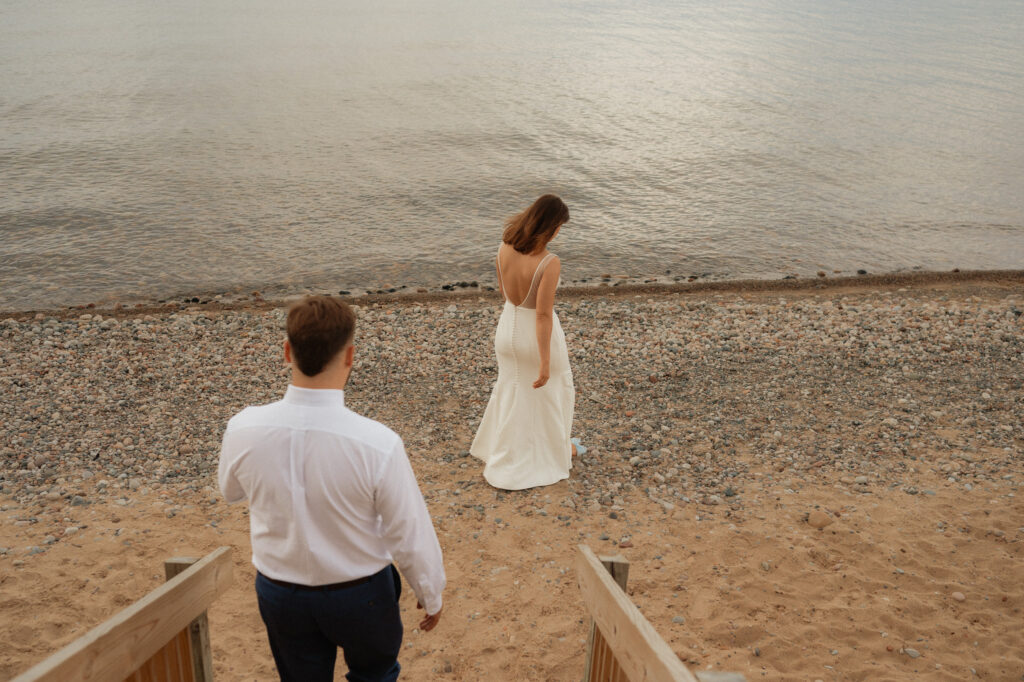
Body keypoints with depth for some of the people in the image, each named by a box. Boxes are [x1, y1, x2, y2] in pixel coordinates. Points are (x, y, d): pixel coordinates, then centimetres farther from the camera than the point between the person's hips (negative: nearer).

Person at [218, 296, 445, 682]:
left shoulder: (243, 430, -22)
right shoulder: (378, 445, -32)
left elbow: (231, 490, 1)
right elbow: (411, 537, -18)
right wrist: (431, 596, 0)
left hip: (279, 592, 3)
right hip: (358, 593, -2)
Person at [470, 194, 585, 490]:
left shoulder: (505, 247, -11)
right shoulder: (550, 263, -29)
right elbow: (543, 314, -27)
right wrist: (545, 362, -20)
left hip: (508, 327, 5)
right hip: (538, 335, -5)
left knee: (511, 393, 24)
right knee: (551, 390, 22)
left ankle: (504, 460, 36)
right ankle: (556, 449, 43)